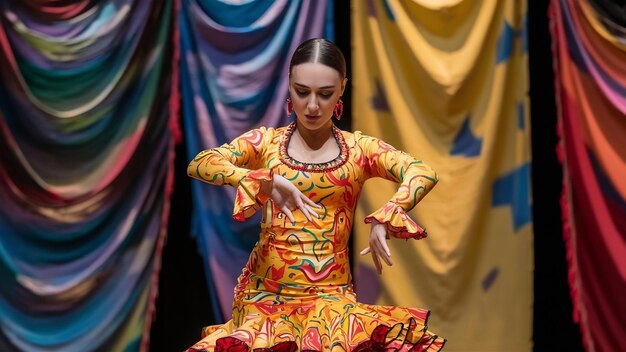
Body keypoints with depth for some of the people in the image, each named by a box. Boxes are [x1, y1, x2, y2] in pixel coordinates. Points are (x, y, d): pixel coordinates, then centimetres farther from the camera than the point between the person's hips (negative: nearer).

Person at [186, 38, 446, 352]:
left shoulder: (359, 149, 7)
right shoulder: (266, 142, 7)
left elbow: (424, 174, -8)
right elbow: (199, 164, -8)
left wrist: (384, 220, -25)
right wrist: (266, 181, -22)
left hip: (331, 293, 0)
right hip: (266, 291, 0)